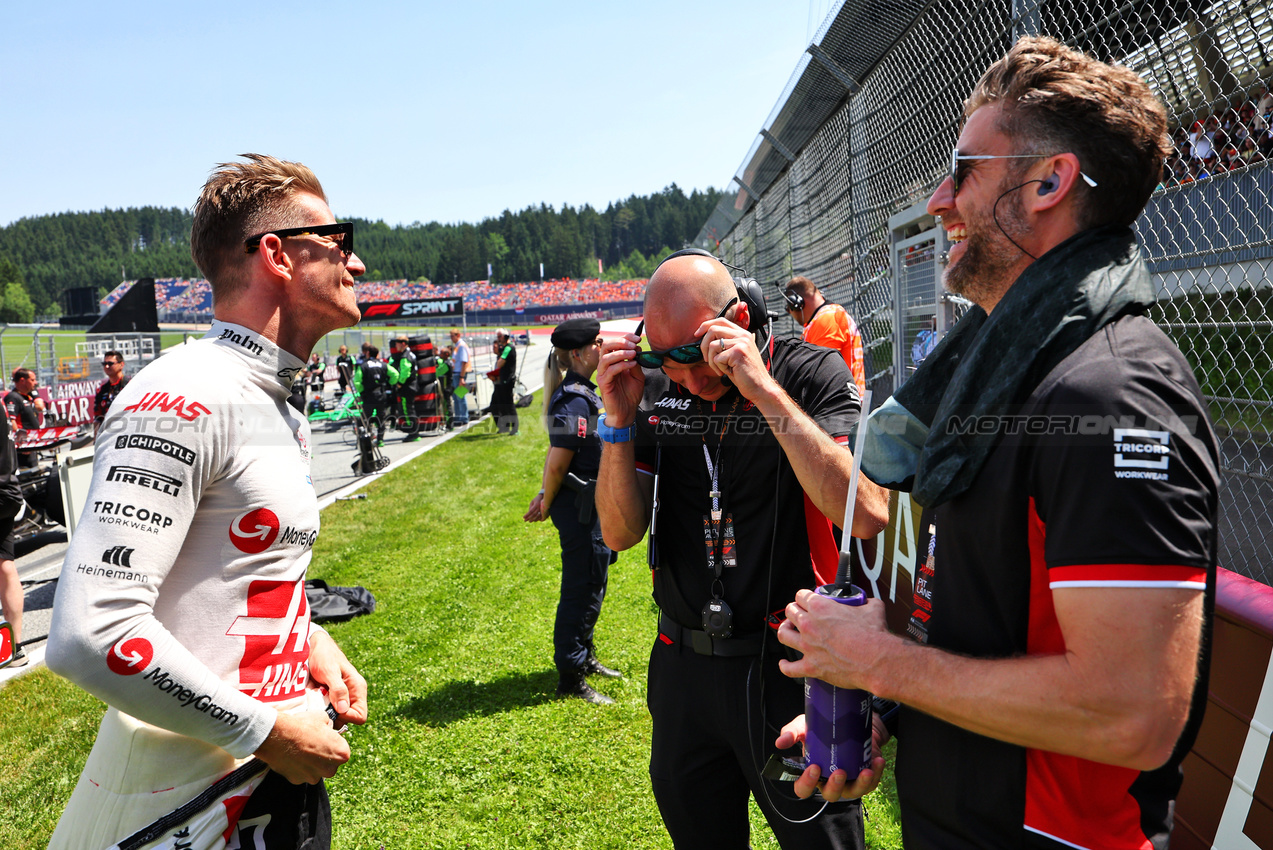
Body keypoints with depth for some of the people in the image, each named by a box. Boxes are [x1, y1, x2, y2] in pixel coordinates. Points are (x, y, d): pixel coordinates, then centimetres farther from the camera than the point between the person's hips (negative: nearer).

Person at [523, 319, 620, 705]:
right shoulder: (575, 400, -21)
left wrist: (545, 498, 13)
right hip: (580, 507, -10)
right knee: (582, 590, 0)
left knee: (589, 585, 21)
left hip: (588, 505, 10)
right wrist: (547, 502, -8)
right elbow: (558, 461, -22)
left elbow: (556, 458, 16)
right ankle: (570, 678, 12)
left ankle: (584, 658, 37)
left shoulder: (580, 393, 12)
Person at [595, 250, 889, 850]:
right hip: (682, 663, 4)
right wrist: (619, 420, -15)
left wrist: (763, 388, -28)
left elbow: (867, 516, -27)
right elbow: (621, 533, -1)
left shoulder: (812, 372, -12)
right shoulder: (654, 391, 0)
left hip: (790, 665, -4)